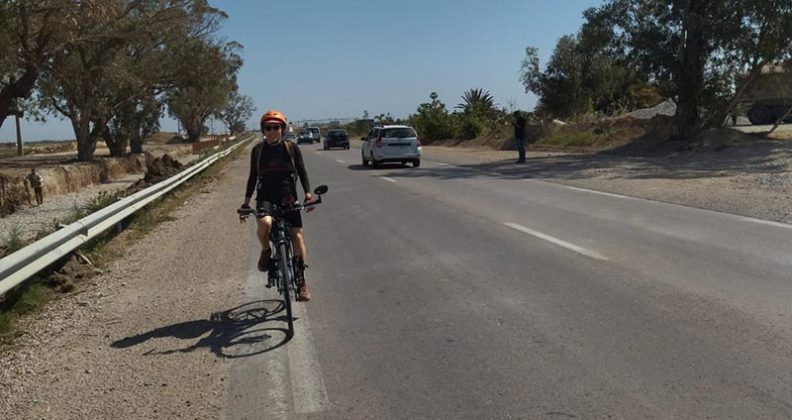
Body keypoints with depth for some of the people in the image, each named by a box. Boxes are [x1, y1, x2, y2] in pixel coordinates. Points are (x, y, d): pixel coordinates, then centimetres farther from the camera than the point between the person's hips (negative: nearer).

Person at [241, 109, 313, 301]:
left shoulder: (291, 148, 3)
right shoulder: (258, 150, 6)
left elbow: (302, 172, 6)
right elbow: (253, 176, 13)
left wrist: (308, 192, -8)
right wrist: (246, 201, 9)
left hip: (287, 195, 0)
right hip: (265, 195, 0)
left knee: (297, 234, -8)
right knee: (264, 223, -32)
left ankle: (301, 280, 1)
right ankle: (266, 251, 1)